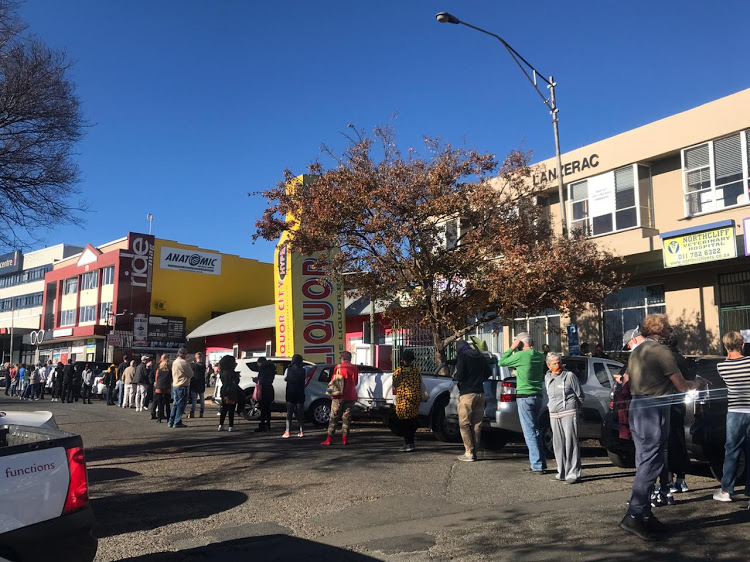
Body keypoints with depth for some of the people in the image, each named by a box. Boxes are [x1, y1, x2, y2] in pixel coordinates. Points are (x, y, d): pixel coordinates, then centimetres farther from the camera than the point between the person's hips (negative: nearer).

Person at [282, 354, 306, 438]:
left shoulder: (288, 370, -7)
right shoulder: (303, 370, -6)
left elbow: (285, 378, 5)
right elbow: (306, 379, 5)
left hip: (290, 394, -1)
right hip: (300, 394, 1)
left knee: (289, 412, 2)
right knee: (300, 412, 9)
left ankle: (287, 432, -4)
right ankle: (301, 431, 9)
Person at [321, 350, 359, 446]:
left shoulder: (338, 367, -3)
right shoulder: (354, 368, 3)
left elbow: (333, 381, 2)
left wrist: (330, 389, 22)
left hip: (338, 396, -2)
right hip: (350, 396, 2)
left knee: (333, 418, 4)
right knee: (346, 417, 7)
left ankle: (329, 439, 2)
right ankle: (345, 439, 3)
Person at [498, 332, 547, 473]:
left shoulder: (521, 355, -14)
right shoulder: (540, 356, 6)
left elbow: (501, 362, -3)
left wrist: (512, 348, 2)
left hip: (525, 398, -7)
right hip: (538, 396, 7)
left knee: (530, 432, -2)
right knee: (535, 430, 17)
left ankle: (537, 465, -1)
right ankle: (541, 462, 22)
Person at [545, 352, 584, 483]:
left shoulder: (569, 376, -3)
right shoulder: (547, 378, 12)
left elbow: (580, 395, 5)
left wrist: (575, 408, 12)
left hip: (569, 413, -5)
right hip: (553, 415, 5)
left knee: (571, 442, -7)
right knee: (558, 444, 7)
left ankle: (573, 473, -3)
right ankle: (562, 473, 15)